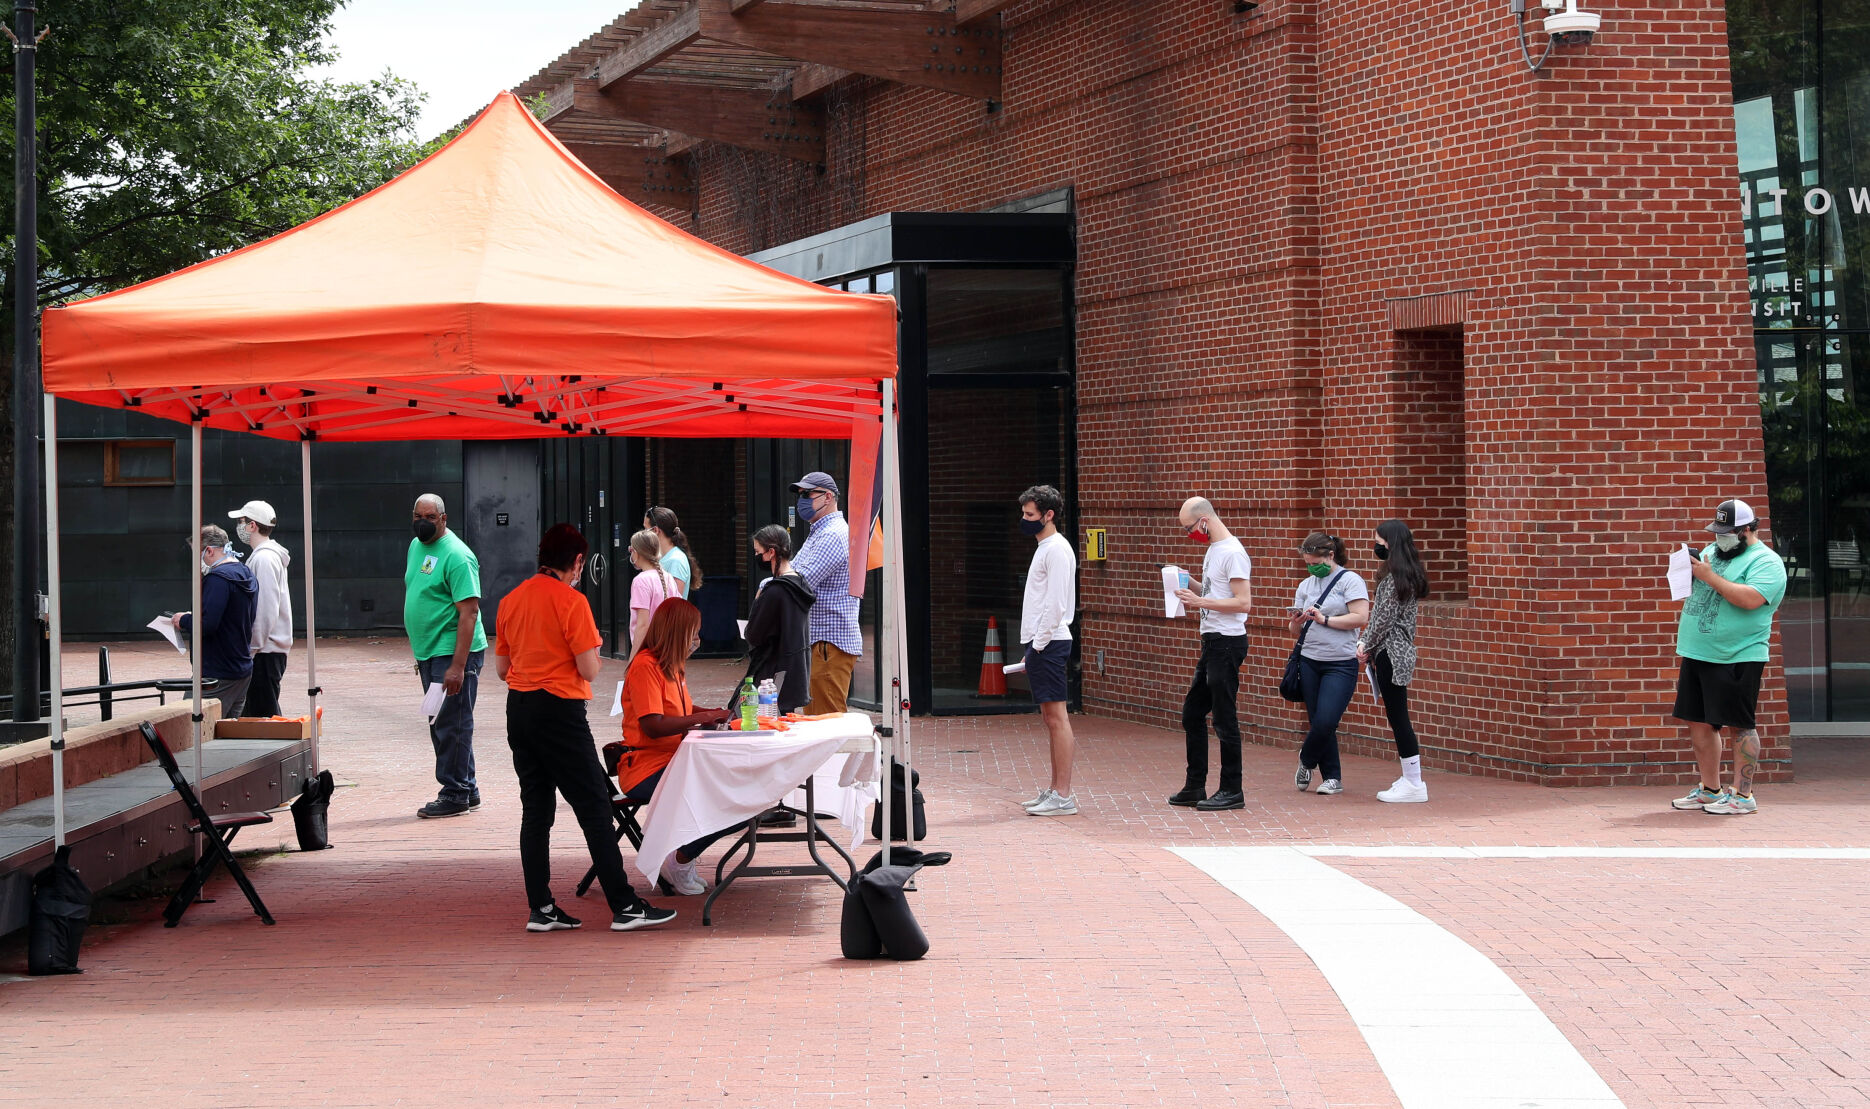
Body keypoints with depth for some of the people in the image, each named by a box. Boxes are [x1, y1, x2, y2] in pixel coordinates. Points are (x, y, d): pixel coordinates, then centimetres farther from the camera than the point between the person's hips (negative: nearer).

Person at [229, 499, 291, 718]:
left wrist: (254, 648, -17)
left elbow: (267, 609, -20)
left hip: (265, 651, -10)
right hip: (267, 649, 10)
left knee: (264, 711, -8)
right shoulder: (262, 556, 18)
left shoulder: (264, 559, -14)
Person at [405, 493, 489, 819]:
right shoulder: (416, 546, 13)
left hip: (452, 653, -9)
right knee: (440, 725, 14)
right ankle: (467, 790, 22)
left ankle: (455, 795, 2)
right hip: (428, 653, 9)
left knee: (452, 725, -5)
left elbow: (469, 612, -19)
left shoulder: (457, 556, -15)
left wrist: (458, 665, -25)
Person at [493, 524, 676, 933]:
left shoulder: (510, 600, 8)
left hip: (518, 708, 7)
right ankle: (625, 907, -1)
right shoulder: (571, 600, -11)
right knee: (594, 807, -2)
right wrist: (594, 650, 7)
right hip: (559, 711, -7)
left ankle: (541, 908, 9)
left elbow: (501, 668, 13)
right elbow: (589, 670, -13)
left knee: (535, 809, 10)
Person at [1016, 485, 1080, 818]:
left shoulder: (1057, 549, -12)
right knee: (1049, 717, 12)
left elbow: (1056, 604, -19)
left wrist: (1039, 645, -17)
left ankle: (1064, 797, -10)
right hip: (1040, 643, 10)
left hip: (1050, 643, -10)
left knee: (1057, 717, -9)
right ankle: (1055, 789, 17)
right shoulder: (1044, 548, 19)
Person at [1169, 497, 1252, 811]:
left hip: (1227, 641, -11)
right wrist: (1192, 590, 11)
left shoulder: (1232, 553, -15)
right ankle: (1195, 786, 19)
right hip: (1212, 641, 11)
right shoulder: (1212, 549, 15)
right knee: (1192, 713, 13)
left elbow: (1243, 602, -21)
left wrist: (1201, 602, -23)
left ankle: (1232, 791, 1)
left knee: (1224, 718, -6)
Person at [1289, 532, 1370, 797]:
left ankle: (1306, 760, 14)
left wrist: (1325, 619, -14)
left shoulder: (1350, 581, -2)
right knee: (1318, 722, 3)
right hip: (1310, 662, 5)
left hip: (1341, 664, -5)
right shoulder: (1306, 585, 15)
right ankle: (1332, 777, 14)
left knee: (1326, 722, -13)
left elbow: (1361, 618, -13)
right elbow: (1295, 629, 17)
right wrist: (1296, 622, -7)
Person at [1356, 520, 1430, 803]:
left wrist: (1367, 645, -4)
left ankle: (1414, 784, -5)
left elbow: (1385, 618, -17)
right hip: (1399, 651, 10)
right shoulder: (1408, 574, 15)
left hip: (1390, 652, -10)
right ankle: (1411, 777, 17)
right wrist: (1366, 643, 9)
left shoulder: (1395, 577, -15)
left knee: (1397, 716, -7)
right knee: (1398, 717, 13)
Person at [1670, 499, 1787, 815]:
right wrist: (1688, 573, 3)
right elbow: (1694, 592, 26)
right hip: (1697, 655, 8)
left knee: (1739, 725, -4)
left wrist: (1709, 577, -19)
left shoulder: (1766, 561, -9)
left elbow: (1750, 599, -25)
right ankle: (1709, 790, 21)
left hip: (1737, 659, -8)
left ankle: (1742, 795, 1)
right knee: (1698, 721, 11)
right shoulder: (1711, 551, 17)